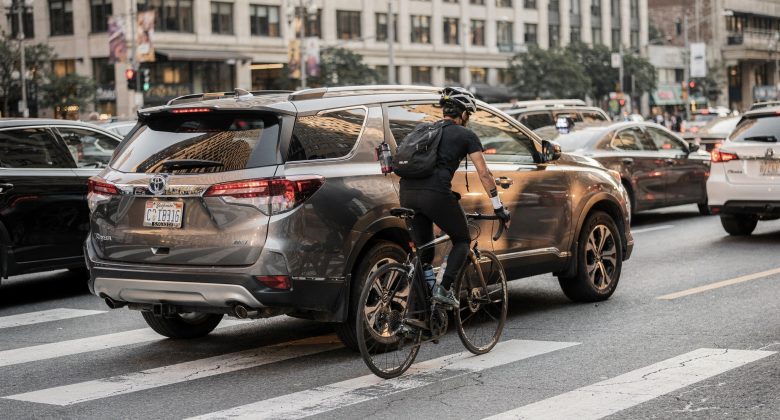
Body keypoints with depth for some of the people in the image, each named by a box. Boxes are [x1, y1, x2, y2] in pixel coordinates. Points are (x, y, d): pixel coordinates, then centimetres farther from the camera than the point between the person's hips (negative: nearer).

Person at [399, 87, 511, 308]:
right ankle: (444, 288, -3)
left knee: (423, 251, 15)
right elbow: (484, 173, 6)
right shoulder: (466, 135, 9)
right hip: (435, 194, -6)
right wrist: (498, 207, 11)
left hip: (407, 192, 6)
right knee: (462, 241, 16)